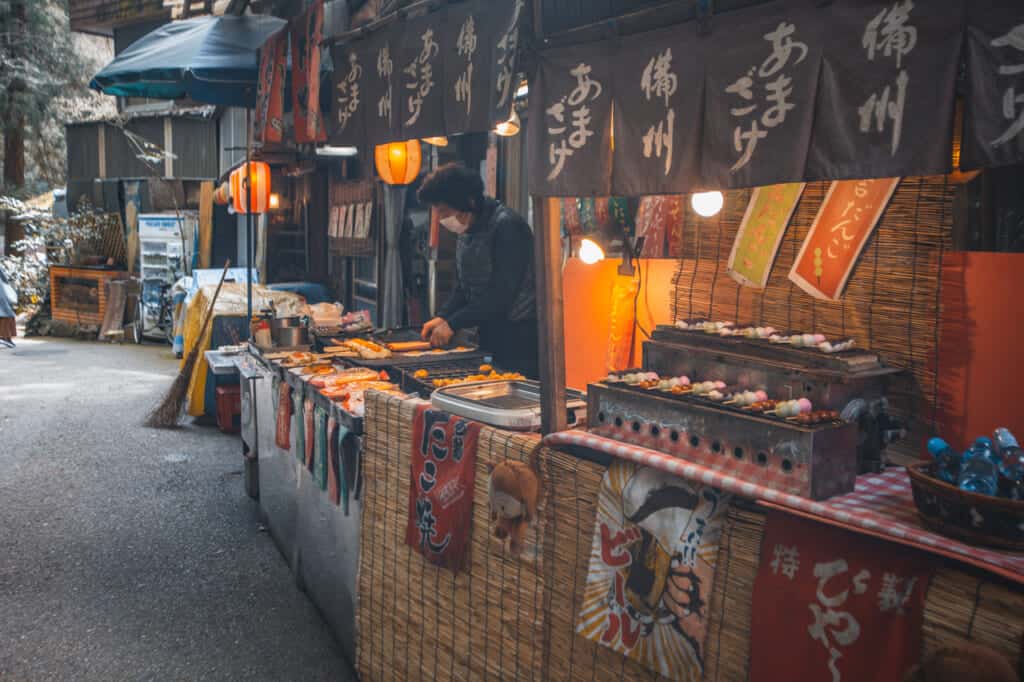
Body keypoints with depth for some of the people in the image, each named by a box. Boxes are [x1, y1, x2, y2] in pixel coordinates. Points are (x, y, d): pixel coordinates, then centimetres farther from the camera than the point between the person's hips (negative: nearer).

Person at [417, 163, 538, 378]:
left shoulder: (507, 225, -16)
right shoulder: (465, 233, 12)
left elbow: (502, 294, -21)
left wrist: (453, 324, -19)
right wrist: (443, 317, -1)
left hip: (519, 336, -8)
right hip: (490, 334, 8)